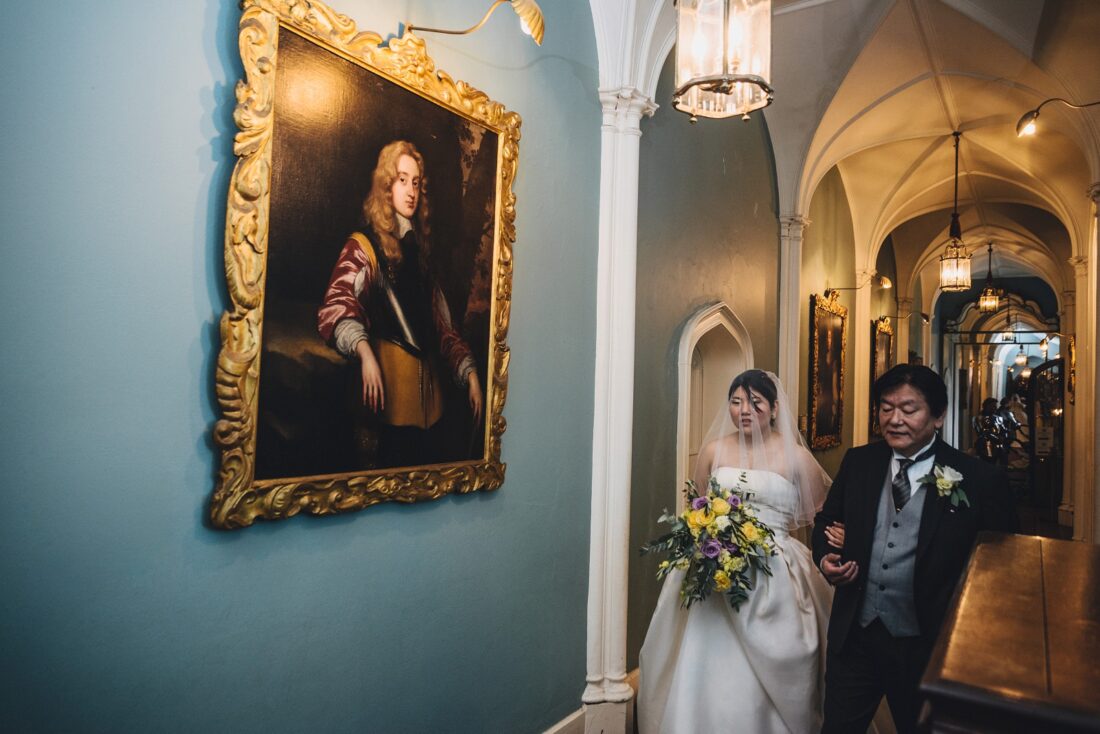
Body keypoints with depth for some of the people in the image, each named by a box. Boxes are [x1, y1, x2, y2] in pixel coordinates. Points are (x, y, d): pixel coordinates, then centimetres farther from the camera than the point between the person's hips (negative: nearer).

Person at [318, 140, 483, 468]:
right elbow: (334, 308, -17)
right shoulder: (363, 246, -1)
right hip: (390, 403, -6)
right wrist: (365, 352, -33)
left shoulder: (419, 249, 19)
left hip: (428, 398, 6)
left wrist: (469, 372, 6)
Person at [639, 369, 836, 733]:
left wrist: (769, 522, -4)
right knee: (708, 671, 3)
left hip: (774, 579, -2)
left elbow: (819, 514, 9)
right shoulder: (714, 451, 5)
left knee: (767, 677, 1)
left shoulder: (795, 456, 0)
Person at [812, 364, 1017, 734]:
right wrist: (825, 558, -9)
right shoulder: (858, 462, 1)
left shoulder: (980, 479, -10)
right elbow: (826, 520, 11)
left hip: (927, 645, -2)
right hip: (853, 635, 3)